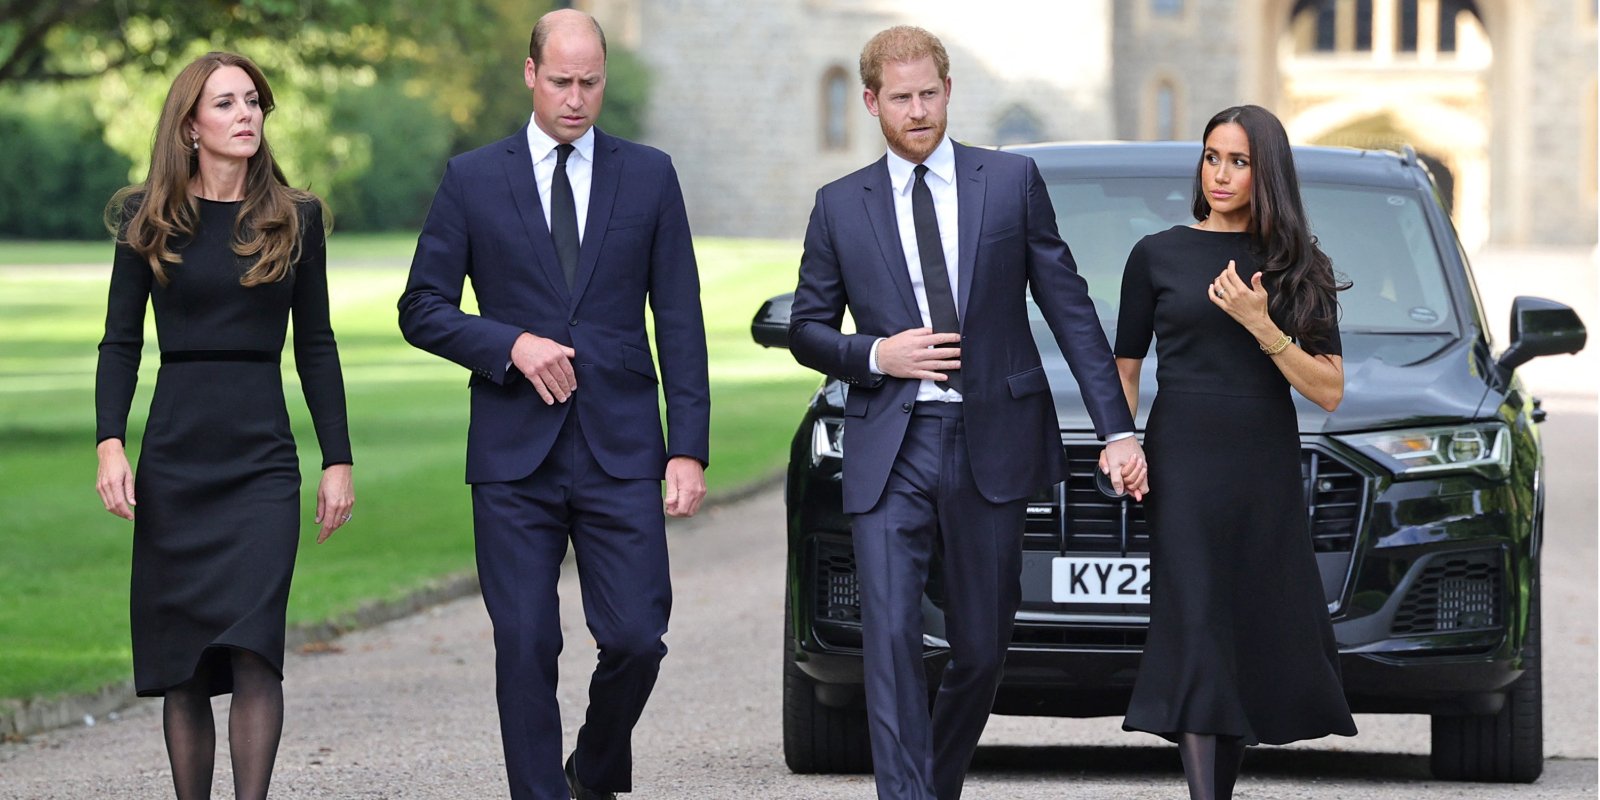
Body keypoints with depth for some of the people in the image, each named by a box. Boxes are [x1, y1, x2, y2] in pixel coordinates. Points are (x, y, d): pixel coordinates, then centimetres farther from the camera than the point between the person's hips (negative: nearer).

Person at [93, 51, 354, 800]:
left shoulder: (295, 218, 6)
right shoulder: (149, 220, 4)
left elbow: (315, 346, 9)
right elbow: (120, 341, 3)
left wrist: (338, 459, 5)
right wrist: (110, 443, -10)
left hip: (263, 458, -1)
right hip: (173, 457, 1)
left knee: (252, 648, -15)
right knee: (181, 660, 4)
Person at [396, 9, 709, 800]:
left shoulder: (649, 176, 7)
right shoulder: (473, 179, 5)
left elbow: (680, 321, 6)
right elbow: (422, 309, 5)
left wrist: (688, 450, -1)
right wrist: (511, 344, -12)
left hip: (621, 447, 1)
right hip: (514, 453, 0)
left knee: (636, 637, -5)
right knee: (525, 647, -2)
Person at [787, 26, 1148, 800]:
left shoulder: (1013, 181, 4)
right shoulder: (841, 205, 6)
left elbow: (1070, 308, 3)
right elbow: (806, 329, 12)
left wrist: (1118, 430, -3)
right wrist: (875, 355, -9)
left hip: (992, 444, 0)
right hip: (890, 452, 0)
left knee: (982, 648, 8)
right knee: (891, 640, -12)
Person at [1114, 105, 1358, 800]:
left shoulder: (1298, 267, 8)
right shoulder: (1159, 255, 5)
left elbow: (1329, 392, 1)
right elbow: (1125, 369, 12)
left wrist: (1262, 327, -13)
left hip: (1268, 474, 2)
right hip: (1183, 469, -2)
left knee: (1262, 640, 2)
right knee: (1195, 629, -13)